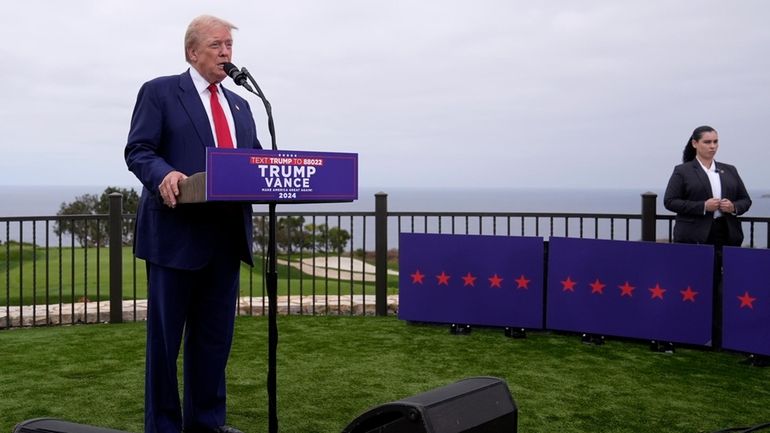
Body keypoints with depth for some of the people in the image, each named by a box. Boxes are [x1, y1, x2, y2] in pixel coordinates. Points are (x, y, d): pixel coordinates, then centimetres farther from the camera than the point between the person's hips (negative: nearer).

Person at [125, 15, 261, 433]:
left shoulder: (239, 105, 20)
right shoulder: (159, 92, 2)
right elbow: (138, 150, -7)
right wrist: (164, 175, -28)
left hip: (226, 236, 6)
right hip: (176, 234, -6)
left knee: (215, 334, 12)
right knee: (165, 334, 4)